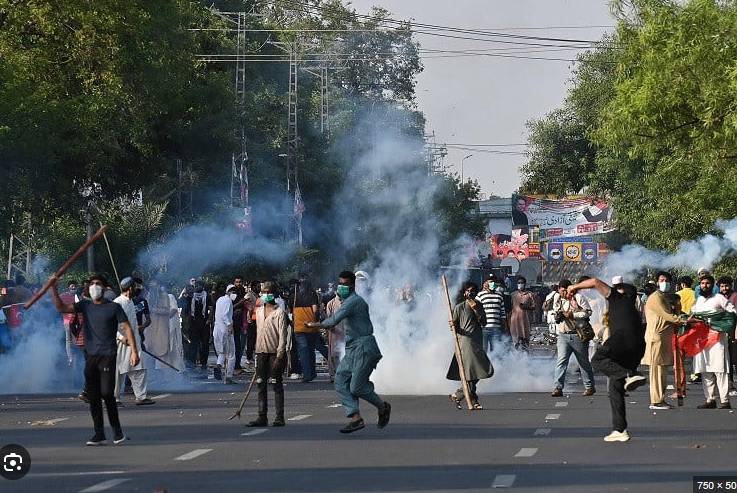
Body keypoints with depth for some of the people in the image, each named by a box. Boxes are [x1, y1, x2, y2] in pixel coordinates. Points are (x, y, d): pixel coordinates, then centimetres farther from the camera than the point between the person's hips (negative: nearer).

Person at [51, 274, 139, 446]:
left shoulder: (114, 307, 2)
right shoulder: (85, 306, 12)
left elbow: (127, 328, -1)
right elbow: (61, 308, 4)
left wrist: (134, 351, -10)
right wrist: (53, 288, -8)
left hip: (108, 356, -4)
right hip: (90, 357, 4)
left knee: (107, 393, -13)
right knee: (93, 397, 3)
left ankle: (117, 430, 3)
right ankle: (99, 435, 9)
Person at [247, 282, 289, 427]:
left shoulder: (279, 313, -7)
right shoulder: (259, 311, 12)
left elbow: (283, 336, -11)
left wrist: (279, 357, -17)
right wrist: (257, 352, 17)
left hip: (275, 353, -6)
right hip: (261, 353, 6)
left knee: (276, 385, -3)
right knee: (261, 385, 5)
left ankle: (280, 417, 0)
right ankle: (262, 417, 8)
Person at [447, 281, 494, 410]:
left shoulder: (478, 306, 12)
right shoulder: (459, 307, -1)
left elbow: (484, 323, 3)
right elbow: (455, 327, -1)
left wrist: (476, 310, -8)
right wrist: (453, 325, -24)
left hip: (478, 343, 6)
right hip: (465, 342, -6)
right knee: (471, 373, -10)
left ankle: (457, 396, 15)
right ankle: (473, 401, -2)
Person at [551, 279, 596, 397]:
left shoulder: (578, 297, -5)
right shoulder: (557, 299, 10)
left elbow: (588, 312, -10)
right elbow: (554, 312, 23)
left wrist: (573, 315, -19)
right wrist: (556, 316, -1)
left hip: (578, 335, -3)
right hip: (563, 335, 3)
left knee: (584, 362, 9)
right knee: (561, 361, -11)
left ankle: (589, 387, 21)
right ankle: (558, 388, -15)